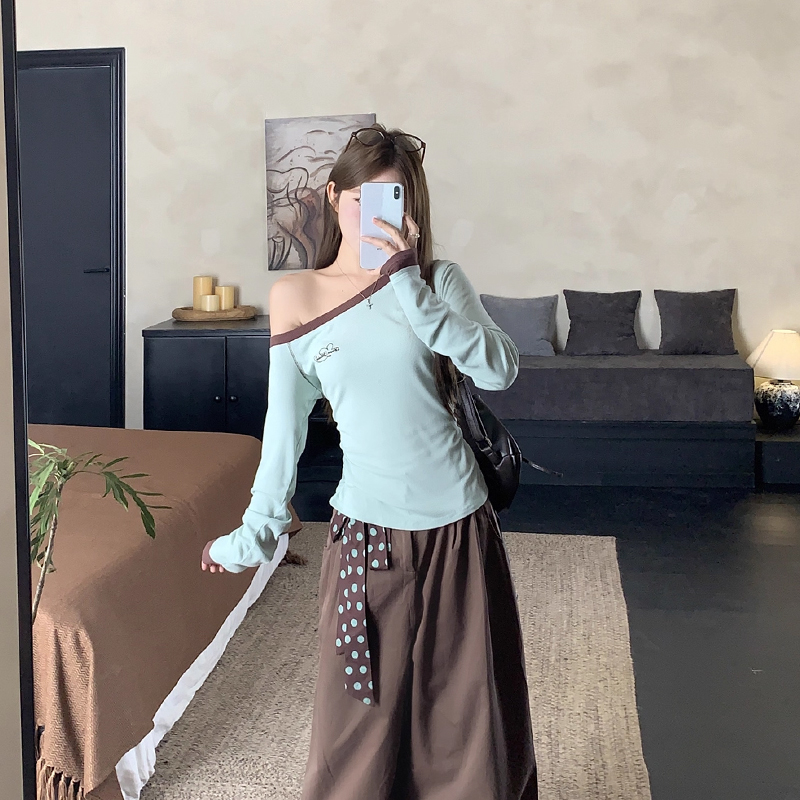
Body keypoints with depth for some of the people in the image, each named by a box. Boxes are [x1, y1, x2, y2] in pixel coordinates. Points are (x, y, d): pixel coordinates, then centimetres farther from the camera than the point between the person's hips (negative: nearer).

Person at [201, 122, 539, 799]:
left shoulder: (439, 281, 1)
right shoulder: (297, 296, 0)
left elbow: (500, 370, -17)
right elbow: (284, 430, 6)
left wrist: (408, 282, -22)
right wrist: (254, 534, 9)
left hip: (461, 532, 1)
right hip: (366, 536, 0)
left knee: (475, 719, 12)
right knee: (363, 726, 9)